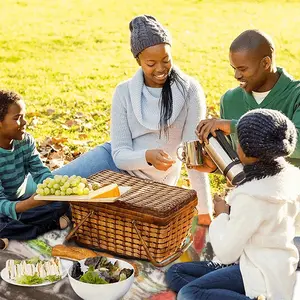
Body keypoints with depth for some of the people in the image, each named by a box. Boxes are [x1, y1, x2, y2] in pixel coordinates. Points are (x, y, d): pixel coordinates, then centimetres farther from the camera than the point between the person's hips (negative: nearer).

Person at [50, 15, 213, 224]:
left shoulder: (189, 90, -16)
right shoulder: (124, 92, -9)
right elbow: (120, 154, -13)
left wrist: (205, 211, -18)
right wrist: (148, 157, -35)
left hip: (150, 182, -2)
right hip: (117, 163, 2)